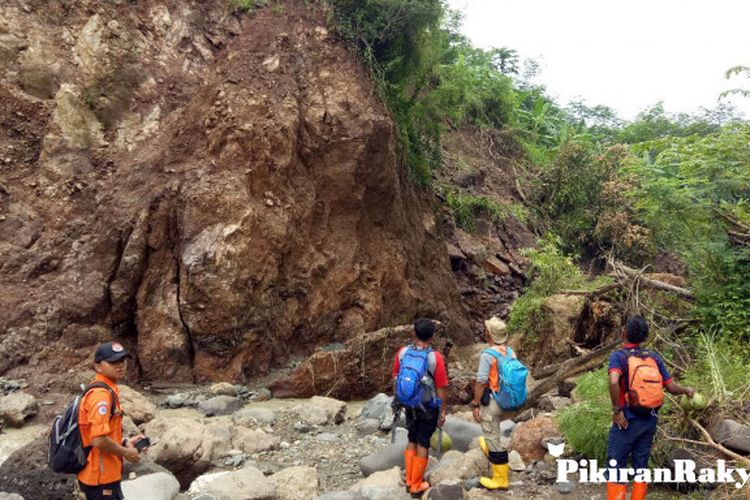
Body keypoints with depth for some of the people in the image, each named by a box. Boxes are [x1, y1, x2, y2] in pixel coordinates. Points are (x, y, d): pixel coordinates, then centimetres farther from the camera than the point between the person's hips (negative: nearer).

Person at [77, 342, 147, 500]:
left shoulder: (107, 391, 8)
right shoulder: (101, 394, -23)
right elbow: (99, 440, -28)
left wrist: (125, 443, 7)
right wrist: (125, 453, -14)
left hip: (104, 474, 10)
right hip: (100, 477, -10)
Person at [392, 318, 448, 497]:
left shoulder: (402, 353, -8)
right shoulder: (435, 357, -19)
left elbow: (395, 379, 2)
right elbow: (441, 388, -15)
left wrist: (396, 400, 16)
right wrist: (442, 411, -4)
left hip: (409, 405, 4)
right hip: (429, 408, -4)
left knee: (412, 441, 20)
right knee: (423, 444, 8)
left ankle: (409, 480, 28)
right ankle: (417, 486, 18)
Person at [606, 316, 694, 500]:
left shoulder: (618, 356, -13)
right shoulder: (654, 357, 3)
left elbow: (613, 382, -31)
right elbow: (671, 387, 6)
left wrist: (616, 410, -18)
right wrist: (687, 391, 27)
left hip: (626, 421, -5)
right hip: (649, 420, 5)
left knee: (615, 468, 3)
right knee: (641, 466, 16)